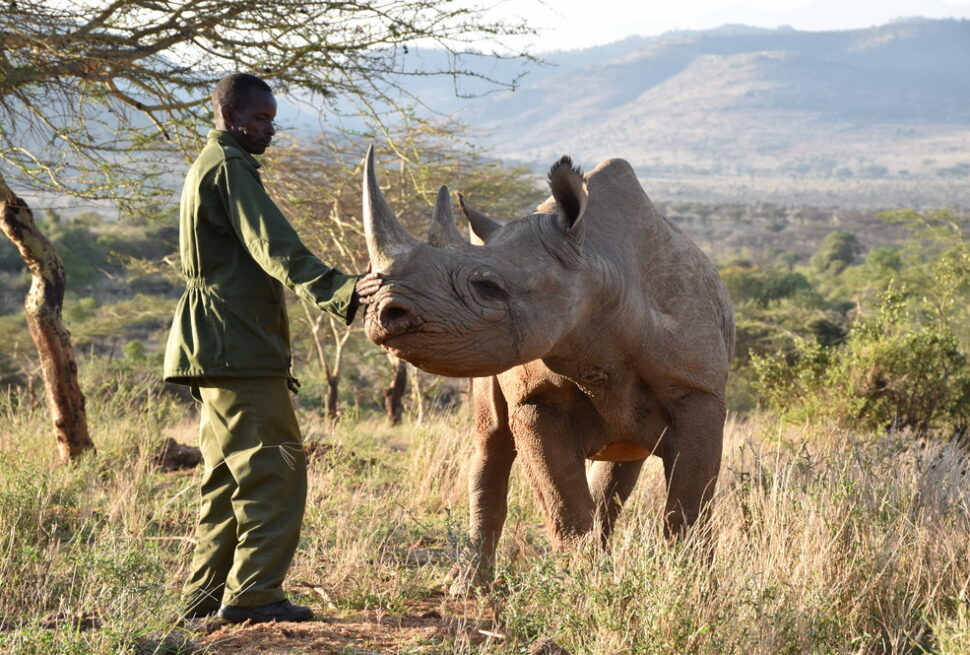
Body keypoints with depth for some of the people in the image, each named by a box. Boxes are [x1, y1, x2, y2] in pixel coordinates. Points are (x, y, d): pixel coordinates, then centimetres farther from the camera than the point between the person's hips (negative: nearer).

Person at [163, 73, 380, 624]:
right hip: (239, 350, -11)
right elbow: (277, 249, -24)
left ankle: (209, 594, 16)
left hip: (218, 350, 11)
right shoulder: (230, 169, -10)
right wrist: (342, 291, -35)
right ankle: (253, 594, -13)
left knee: (230, 474, 14)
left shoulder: (210, 167, 23)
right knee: (276, 468, -11)